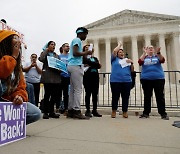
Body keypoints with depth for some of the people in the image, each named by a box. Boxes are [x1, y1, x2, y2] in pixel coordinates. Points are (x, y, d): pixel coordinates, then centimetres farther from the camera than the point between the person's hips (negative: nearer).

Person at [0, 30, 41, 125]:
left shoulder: (16, 63, 13)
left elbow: (21, 87, 9)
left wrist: (20, 96, -14)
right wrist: (13, 56, -16)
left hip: (10, 102, 6)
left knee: (36, 113, -11)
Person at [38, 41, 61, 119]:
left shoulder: (57, 55, 23)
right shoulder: (44, 53, 11)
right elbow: (41, 59, -11)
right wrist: (46, 50, 0)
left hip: (56, 77, 4)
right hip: (47, 77, -4)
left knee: (55, 95, 3)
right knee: (47, 94, -3)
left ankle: (51, 112, 16)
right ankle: (45, 112, 7)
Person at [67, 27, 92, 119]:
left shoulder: (75, 40, 25)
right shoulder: (77, 40, -4)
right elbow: (75, 53, -17)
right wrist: (86, 53, -7)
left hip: (72, 66, 10)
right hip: (76, 66, -10)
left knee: (72, 89, 7)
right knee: (78, 89, -11)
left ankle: (70, 111, 10)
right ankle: (77, 111, -11)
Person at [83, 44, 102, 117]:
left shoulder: (95, 58, 21)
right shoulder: (83, 57, 10)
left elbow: (98, 66, 3)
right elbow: (88, 62, -10)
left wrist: (89, 65, -6)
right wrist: (95, 64, -5)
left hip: (95, 77, 4)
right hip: (87, 76, -4)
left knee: (95, 94, 3)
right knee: (88, 93, -3)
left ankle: (95, 110, 10)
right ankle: (88, 110, 3)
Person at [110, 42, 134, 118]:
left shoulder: (126, 60, 21)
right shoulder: (114, 59, 12)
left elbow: (132, 70, 16)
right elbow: (114, 51, -4)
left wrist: (131, 63, 0)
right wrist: (119, 45, 11)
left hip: (127, 81, 3)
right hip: (115, 81, -3)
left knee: (125, 97, 2)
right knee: (115, 97, 0)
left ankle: (125, 112, 9)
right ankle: (113, 111, 10)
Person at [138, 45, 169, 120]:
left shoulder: (157, 56, 11)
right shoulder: (144, 57, 12)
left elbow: (162, 60, -9)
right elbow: (140, 62, -8)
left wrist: (158, 52, -25)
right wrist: (144, 53, -13)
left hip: (158, 78, 0)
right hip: (146, 79, 1)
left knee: (160, 96, -1)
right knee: (147, 97, 4)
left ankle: (163, 113, 5)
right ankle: (146, 113, 9)